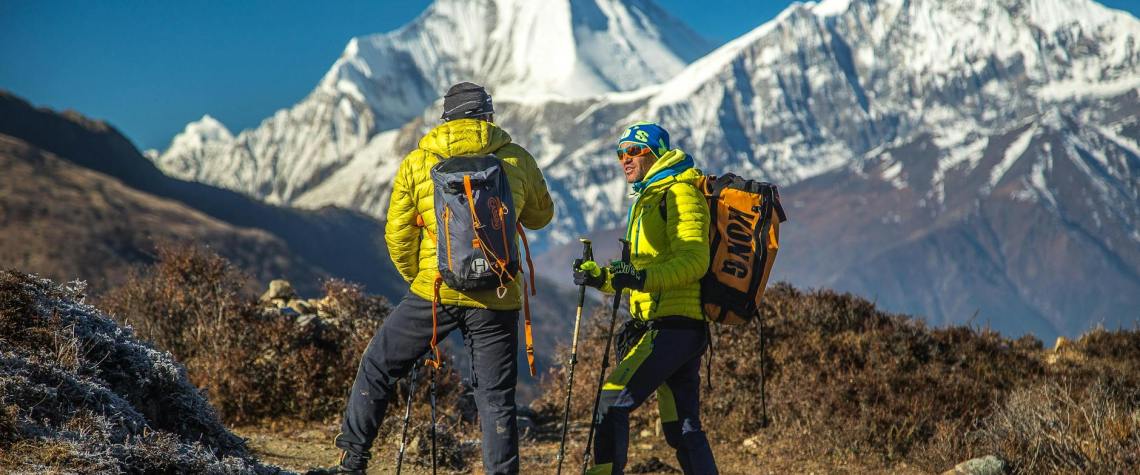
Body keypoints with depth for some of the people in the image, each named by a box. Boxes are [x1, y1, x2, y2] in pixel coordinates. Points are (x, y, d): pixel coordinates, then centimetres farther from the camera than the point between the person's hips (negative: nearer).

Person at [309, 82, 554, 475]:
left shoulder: (417, 162, 3)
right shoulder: (517, 159, 3)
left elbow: (397, 236, 5)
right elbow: (540, 216, 18)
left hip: (436, 292, 0)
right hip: (496, 298, 0)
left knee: (378, 367, 17)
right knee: (496, 397, 7)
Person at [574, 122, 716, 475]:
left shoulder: (680, 194, -7)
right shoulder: (650, 199, 25)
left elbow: (694, 260, -19)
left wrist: (643, 278, -30)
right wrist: (600, 277, 12)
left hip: (672, 325, -10)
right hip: (676, 327, 10)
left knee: (613, 401, -15)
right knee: (682, 429, 10)